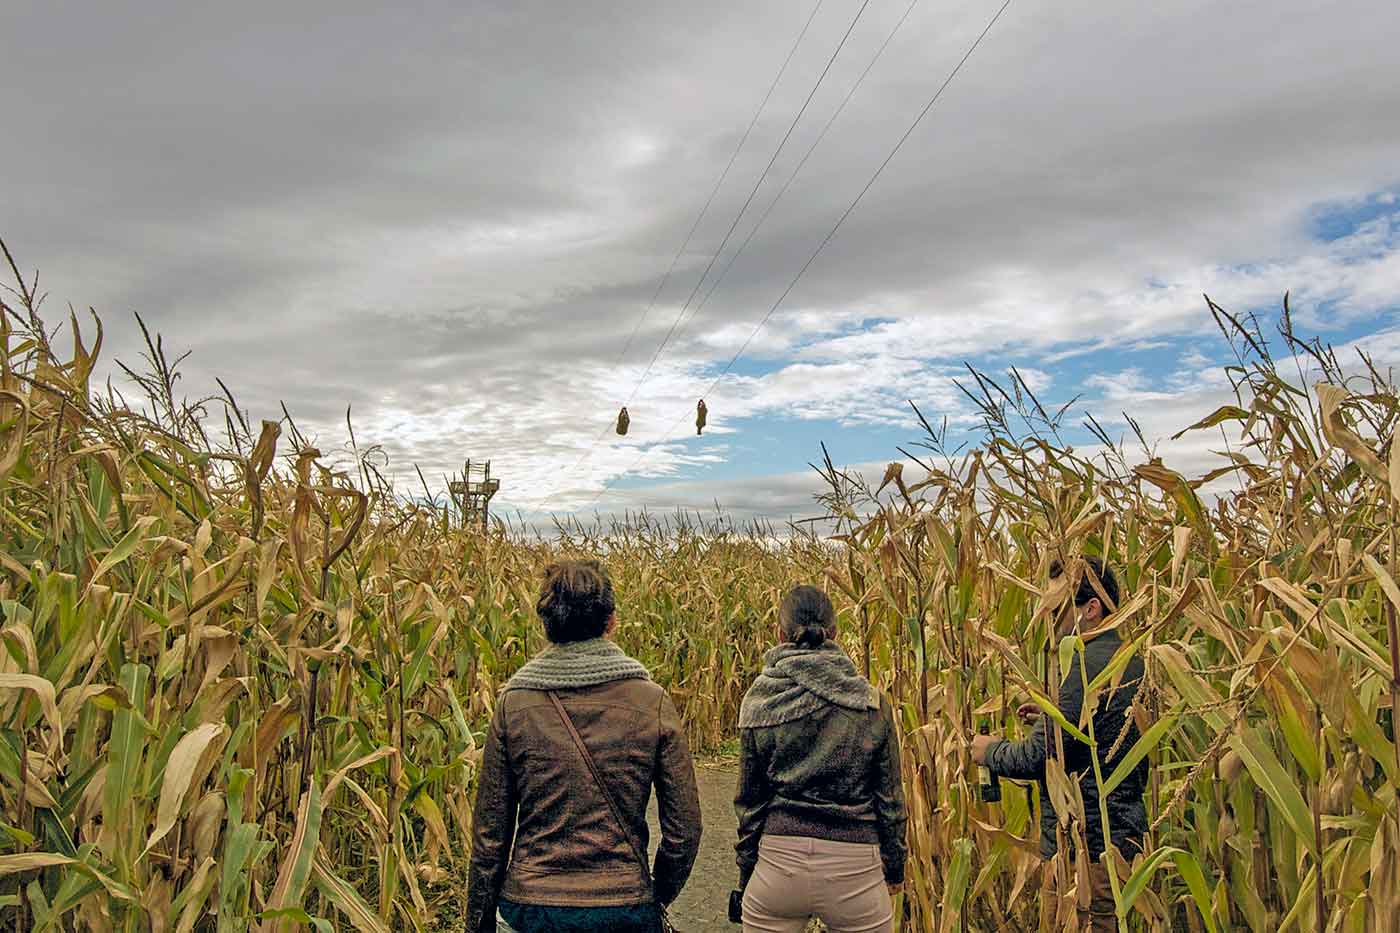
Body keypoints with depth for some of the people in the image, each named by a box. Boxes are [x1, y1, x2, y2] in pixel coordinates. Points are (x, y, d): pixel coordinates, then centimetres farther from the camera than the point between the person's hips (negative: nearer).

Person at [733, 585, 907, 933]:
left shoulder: (758, 701, -5)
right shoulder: (871, 703, -5)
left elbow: (749, 799, 2)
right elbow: (890, 796, 2)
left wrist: (746, 873, 13)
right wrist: (894, 867, 16)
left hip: (778, 858, 0)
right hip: (855, 865, 0)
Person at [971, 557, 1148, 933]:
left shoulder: (1085, 665, -21)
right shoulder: (1131, 660, 10)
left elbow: (1038, 757, -21)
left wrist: (990, 750, -4)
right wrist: (1052, 716, 14)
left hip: (1085, 844, -10)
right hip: (1124, 835, 10)